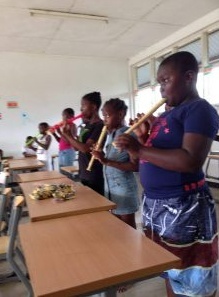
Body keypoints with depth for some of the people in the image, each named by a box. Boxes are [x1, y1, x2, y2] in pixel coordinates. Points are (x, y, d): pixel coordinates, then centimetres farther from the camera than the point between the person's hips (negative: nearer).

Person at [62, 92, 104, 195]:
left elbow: (85, 148, -22)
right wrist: (65, 134, 4)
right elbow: (77, 147, 15)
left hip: (94, 177, -8)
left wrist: (68, 135, -13)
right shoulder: (87, 125, 10)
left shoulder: (99, 126, -15)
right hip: (83, 174, 8)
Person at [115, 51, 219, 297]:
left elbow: (190, 161, -25)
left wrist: (140, 149, -23)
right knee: (169, 271, 21)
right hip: (155, 203, 9)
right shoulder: (169, 113, 15)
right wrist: (144, 137, 1)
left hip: (182, 207, -8)